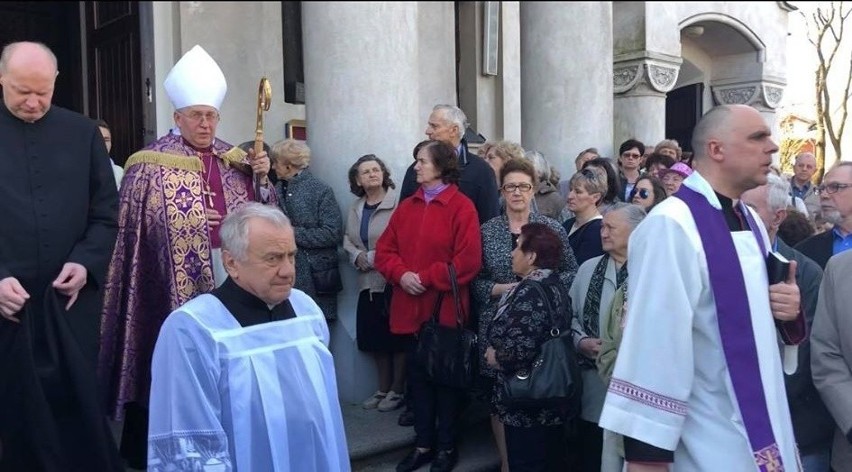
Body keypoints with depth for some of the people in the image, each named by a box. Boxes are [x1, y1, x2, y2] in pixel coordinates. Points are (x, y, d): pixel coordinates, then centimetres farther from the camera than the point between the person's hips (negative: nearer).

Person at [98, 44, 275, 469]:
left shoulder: (235, 160, 11)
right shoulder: (153, 164, -3)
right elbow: (133, 227, -6)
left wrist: (261, 180, -5)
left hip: (230, 275, 4)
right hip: (175, 280, -4)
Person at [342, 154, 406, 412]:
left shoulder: (397, 202, -12)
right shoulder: (355, 208, 13)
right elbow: (348, 240, 15)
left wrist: (372, 258, -13)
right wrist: (357, 256, -5)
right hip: (368, 283, 7)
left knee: (396, 337, 3)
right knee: (374, 339, 13)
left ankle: (397, 390, 19)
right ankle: (383, 388, 28)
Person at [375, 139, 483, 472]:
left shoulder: (462, 207, -8)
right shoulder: (406, 207, 10)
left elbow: (468, 261, -15)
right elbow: (385, 250, 7)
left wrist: (426, 278, -16)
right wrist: (401, 274, -11)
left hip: (445, 308, -5)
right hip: (411, 307, 5)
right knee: (418, 376, 14)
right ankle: (423, 444, 27)